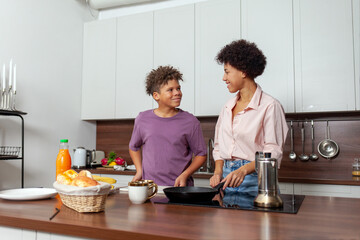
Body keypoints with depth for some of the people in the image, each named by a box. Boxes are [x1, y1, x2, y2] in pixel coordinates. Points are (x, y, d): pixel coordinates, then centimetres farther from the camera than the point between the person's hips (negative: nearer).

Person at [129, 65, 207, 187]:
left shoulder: (190, 121, -1)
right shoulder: (142, 119, 5)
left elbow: (201, 154, 6)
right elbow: (134, 147, 21)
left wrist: (185, 175, -6)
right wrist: (139, 171, 8)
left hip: (179, 187, -1)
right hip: (149, 186, 2)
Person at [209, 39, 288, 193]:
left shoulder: (269, 106, -8)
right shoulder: (228, 107, 13)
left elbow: (273, 153, -12)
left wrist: (243, 170, -23)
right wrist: (218, 172, 3)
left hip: (254, 180, -5)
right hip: (227, 178, 5)